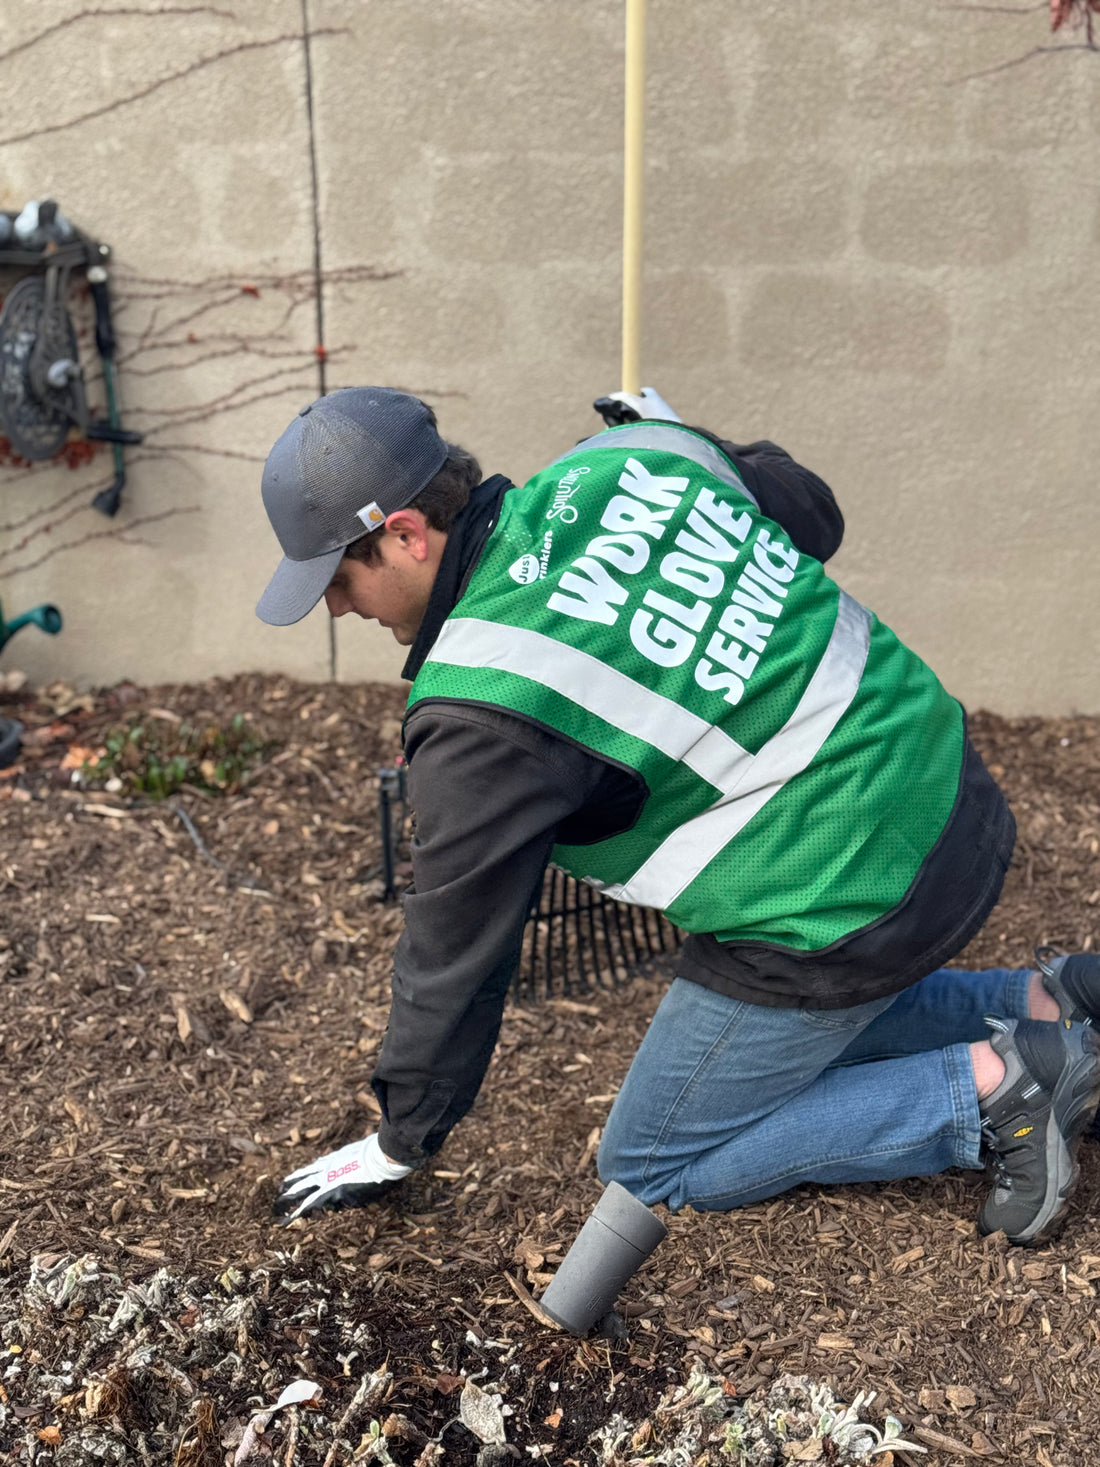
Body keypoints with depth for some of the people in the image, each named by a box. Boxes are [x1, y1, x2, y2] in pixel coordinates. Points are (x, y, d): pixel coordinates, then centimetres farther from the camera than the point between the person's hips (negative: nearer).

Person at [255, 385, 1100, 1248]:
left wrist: (400, 1146, 7)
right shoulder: (620, 460, -3)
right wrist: (717, 452, 30)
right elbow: (815, 516, 13)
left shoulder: (482, 709, -22)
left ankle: (992, 1087, 2)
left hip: (849, 906, -9)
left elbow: (456, 949, -9)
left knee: (651, 1168, 12)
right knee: (806, 1036, 33)